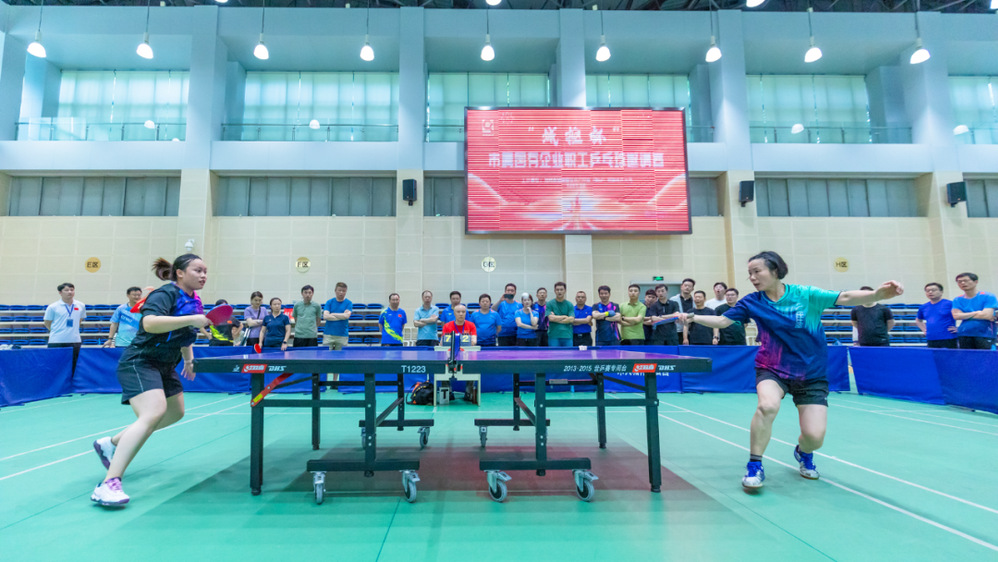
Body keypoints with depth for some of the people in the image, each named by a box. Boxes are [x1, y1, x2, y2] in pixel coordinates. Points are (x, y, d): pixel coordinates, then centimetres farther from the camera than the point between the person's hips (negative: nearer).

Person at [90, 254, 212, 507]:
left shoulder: (193, 301, 9)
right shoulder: (166, 293, -16)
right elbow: (149, 323, -34)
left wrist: (189, 359, 21)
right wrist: (192, 319, -37)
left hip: (164, 367, 10)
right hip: (140, 362, -10)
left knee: (175, 412, 19)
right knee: (154, 412, -28)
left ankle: (111, 443, 33)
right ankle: (109, 484, -27)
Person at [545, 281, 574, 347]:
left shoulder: (569, 304, 7)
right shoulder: (549, 304, 2)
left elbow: (571, 319, -4)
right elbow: (551, 318, -11)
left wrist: (556, 318, -6)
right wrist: (565, 317, -3)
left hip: (567, 336, 2)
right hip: (553, 336, -2)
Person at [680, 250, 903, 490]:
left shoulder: (805, 294, -10)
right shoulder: (752, 302, -5)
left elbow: (845, 298, -14)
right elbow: (722, 320, -4)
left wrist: (877, 294, -33)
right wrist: (693, 317, -18)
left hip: (811, 374, 0)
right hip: (772, 369, 0)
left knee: (814, 437, -9)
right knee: (767, 405, -32)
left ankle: (803, 453, 32)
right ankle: (754, 465, -11)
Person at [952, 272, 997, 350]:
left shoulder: (988, 297, 1)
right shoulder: (957, 300, 10)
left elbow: (987, 315, -10)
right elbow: (956, 316, -4)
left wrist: (965, 316, -1)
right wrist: (976, 313, -7)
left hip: (985, 335, -3)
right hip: (964, 335, 3)